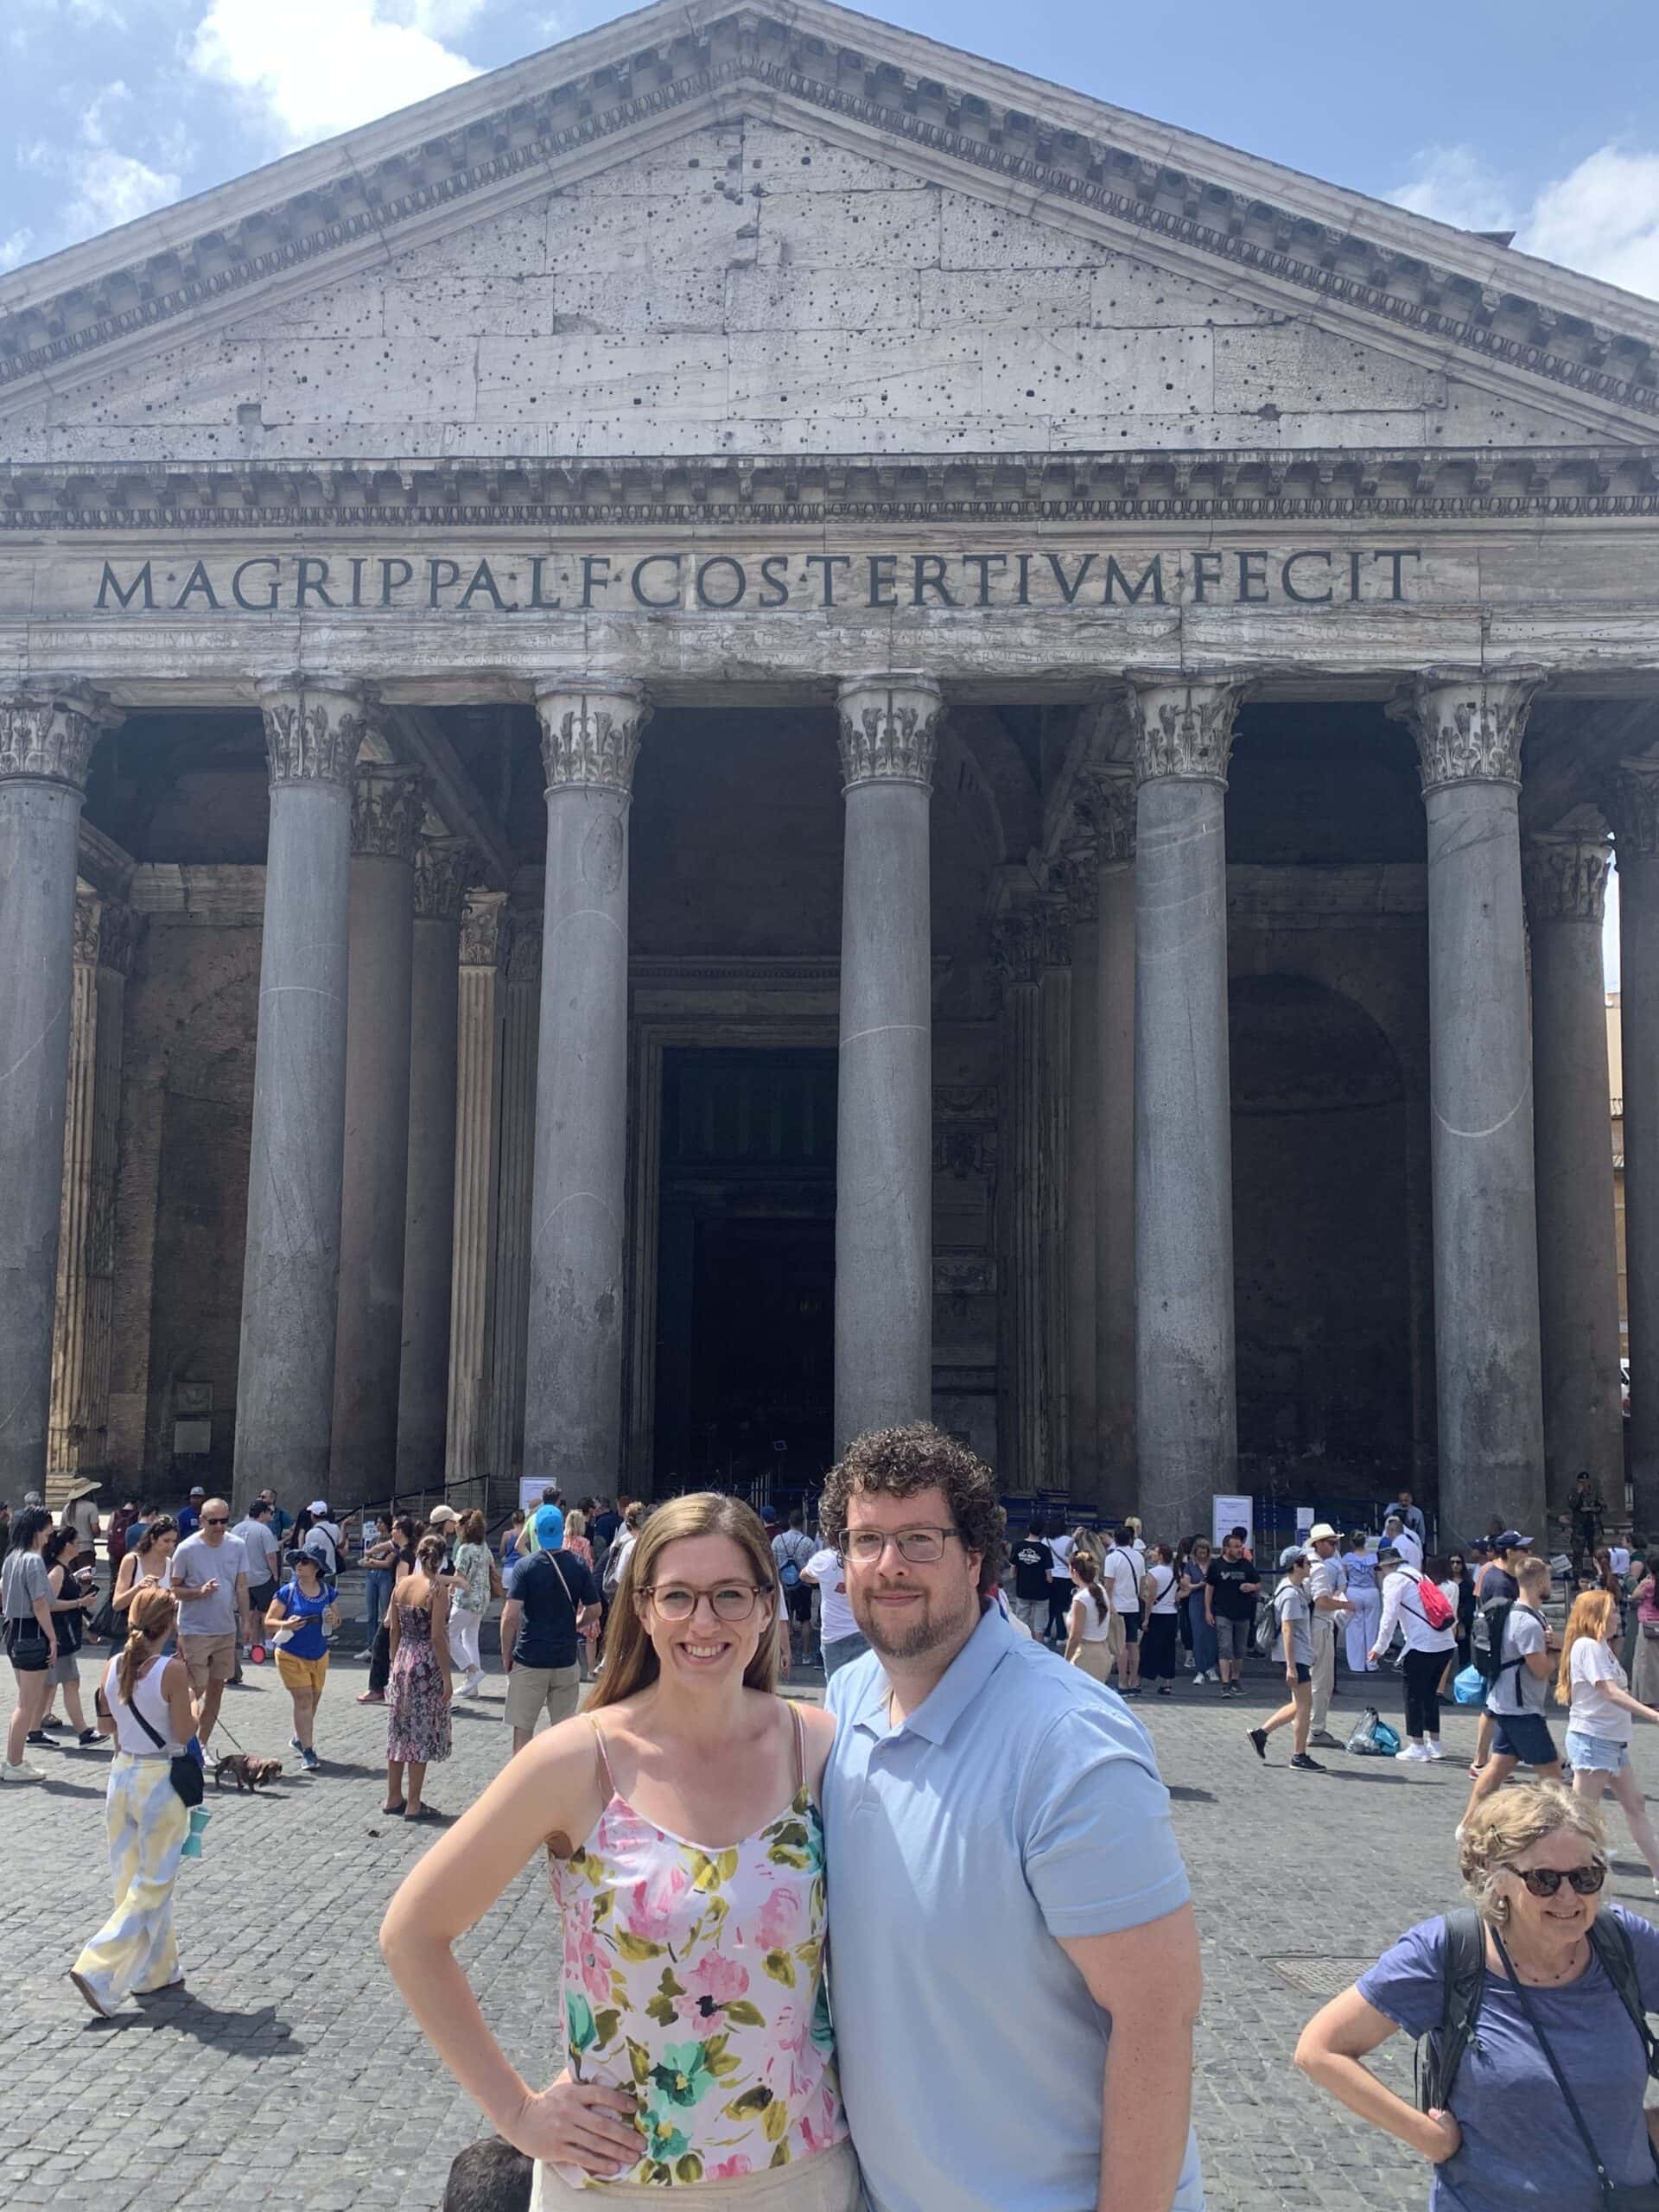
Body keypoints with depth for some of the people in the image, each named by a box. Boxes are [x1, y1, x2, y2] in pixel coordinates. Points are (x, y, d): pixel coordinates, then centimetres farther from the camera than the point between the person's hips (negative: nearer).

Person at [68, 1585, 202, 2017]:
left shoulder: (112, 1667, -2)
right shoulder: (173, 1671, -19)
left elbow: (105, 1726, 9)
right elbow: (183, 1734, -15)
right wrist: (196, 1709, 3)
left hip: (122, 1774, 7)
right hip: (161, 1781, -6)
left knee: (131, 1879, 17)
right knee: (153, 1886, 5)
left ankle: (155, 1971, 29)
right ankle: (98, 1970, -5)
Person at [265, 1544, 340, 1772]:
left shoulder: (328, 1592, 1)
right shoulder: (287, 1592, -10)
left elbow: (336, 1620, 12)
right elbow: (268, 1622, -8)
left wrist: (334, 1621, -12)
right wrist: (286, 1625, -27)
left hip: (319, 1656, 4)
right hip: (291, 1656, -4)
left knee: (312, 1702, 17)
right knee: (303, 1700, -11)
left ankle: (300, 1738, 40)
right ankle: (307, 1751, -6)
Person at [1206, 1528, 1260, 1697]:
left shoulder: (1246, 1565, 6)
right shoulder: (1216, 1565, -1)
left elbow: (1259, 1585, 14)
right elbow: (1209, 1588, 4)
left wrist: (1252, 1587, -11)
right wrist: (1208, 1610, -1)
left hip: (1243, 1614, 3)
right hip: (1223, 1614, -3)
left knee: (1240, 1650, 13)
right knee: (1225, 1648, -11)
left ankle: (1236, 1680, 29)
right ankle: (1225, 1685, -14)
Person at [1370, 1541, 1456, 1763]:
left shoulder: (1393, 1580, -3)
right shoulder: (1419, 1576, 22)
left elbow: (1390, 1616, -8)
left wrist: (1379, 1647, 0)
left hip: (1422, 1645, -8)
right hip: (1445, 1642, 8)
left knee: (1414, 1695, 2)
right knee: (1430, 1693, 19)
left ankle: (1417, 1746, 3)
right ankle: (1435, 1743, 24)